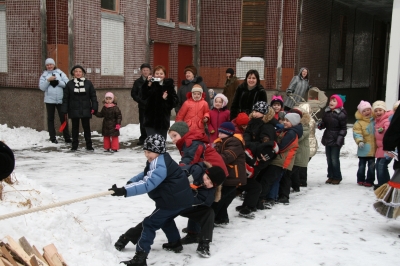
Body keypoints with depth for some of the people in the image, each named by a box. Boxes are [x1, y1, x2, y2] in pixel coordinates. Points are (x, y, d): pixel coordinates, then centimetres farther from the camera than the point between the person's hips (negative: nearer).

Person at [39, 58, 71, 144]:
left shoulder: (60, 73, 4)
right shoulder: (44, 75, 6)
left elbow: (67, 84, -5)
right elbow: (42, 87, -3)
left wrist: (58, 82, -16)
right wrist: (48, 80, -16)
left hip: (60, 100, -1)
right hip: (49, 100, 1)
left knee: (63, 118, 2)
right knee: (50, 119, 6)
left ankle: (67, 137, 8)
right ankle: (53, 138, 13)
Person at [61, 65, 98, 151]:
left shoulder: (88, 83, 1)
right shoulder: (69, 84, 1)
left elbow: (93, 96, 1)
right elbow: (66, 98, 1)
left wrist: (94, 107, -7)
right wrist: (64, 110, -4)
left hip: (85, 110, 0)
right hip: (74, 110, 0)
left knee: (86, 128, 7)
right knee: (75, 128, 9)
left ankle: (89, 145, 15)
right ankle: (74, 145, 18)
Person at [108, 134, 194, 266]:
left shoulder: (160, 165, -23)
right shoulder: (159, 161, 11)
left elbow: (148, 184, -33)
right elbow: (146, 174, 13)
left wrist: (124, 191, -41)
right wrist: (131, 182, -6)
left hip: (173, 201, -11)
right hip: (182, 198, 11)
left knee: (149, 224, -7)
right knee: (165, 219, 34)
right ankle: (175, 243, 47)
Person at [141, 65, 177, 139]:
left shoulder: (169, 85, 3)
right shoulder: (151, 84, -2)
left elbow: (175, 100, 3)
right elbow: (143, 96, -17)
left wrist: (167, 98, -15)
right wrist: (148, 84, -25)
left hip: (163, 118, 2)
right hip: (151, 118, -2)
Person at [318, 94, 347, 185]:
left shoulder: (341, 114, -10)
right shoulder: (327, 112, 9)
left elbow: (343, 128, -10)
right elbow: (324, 122, 20)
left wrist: (340, 138, -18)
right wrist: (320, 125, -3)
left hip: (336, 140, -7)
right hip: (327, 138, 7)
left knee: (335, 159, -4)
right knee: (329, 159, 12)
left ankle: (337, 177, 8)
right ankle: (331, 176, 22)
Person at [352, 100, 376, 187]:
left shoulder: (375, 120, 5)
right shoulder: (359, 123, -8)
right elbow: (357, 133, -16)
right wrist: (360, 141, -29)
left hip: (373, 148, 3)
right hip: (364, 149, -3)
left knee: (372, 165, 8)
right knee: (362, 165, 8)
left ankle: (370, 180, 18)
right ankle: (360, 179, 21)